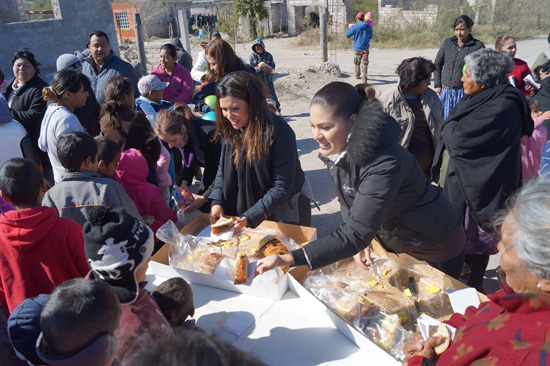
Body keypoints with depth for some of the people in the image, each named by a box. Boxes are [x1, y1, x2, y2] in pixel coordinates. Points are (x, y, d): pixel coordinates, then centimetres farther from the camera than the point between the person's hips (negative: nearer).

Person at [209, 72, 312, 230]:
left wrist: (250, 217, -32)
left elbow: (282, 188, -26)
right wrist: (217, 201, -11)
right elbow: (223, 168, 5)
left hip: (283, 211, -6)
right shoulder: (229, 129, -7)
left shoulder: (279, 133, -28)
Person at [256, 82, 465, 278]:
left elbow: (355, 234, -41)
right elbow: (347, 201, 1)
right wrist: (358, 240, -15)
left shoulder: (383, 165, -39)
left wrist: (288, 259, -46)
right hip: (394, 242, 7)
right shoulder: (336, 148, -13)